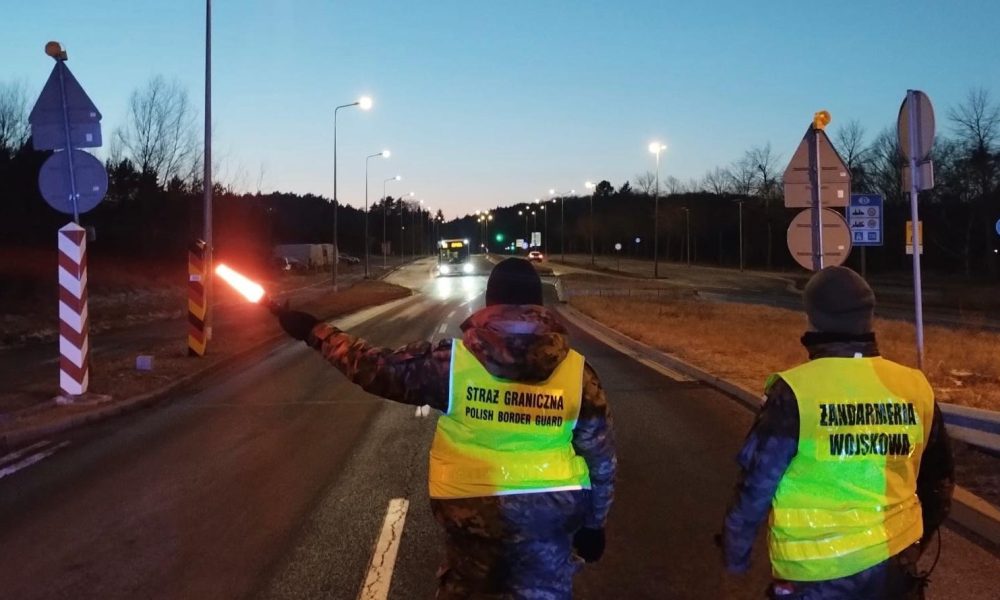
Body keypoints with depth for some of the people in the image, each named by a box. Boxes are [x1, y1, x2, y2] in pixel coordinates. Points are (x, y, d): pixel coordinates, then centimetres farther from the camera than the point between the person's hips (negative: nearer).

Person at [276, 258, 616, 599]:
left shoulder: (452, 362, -14)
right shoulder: (577, 371, -9)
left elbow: (376, 368, -7)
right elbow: (600, 455, -3)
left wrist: (314, 331, 6)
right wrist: (593, 522, 10)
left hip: (474, 511, -1)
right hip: (552, 512, 1)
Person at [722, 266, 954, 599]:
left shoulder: (797, 391, -17)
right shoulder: (916, 388, -3)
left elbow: (756, 484, -11)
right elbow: (938, 480, 11)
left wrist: (736, 554, 4)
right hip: (897, 565, 4)